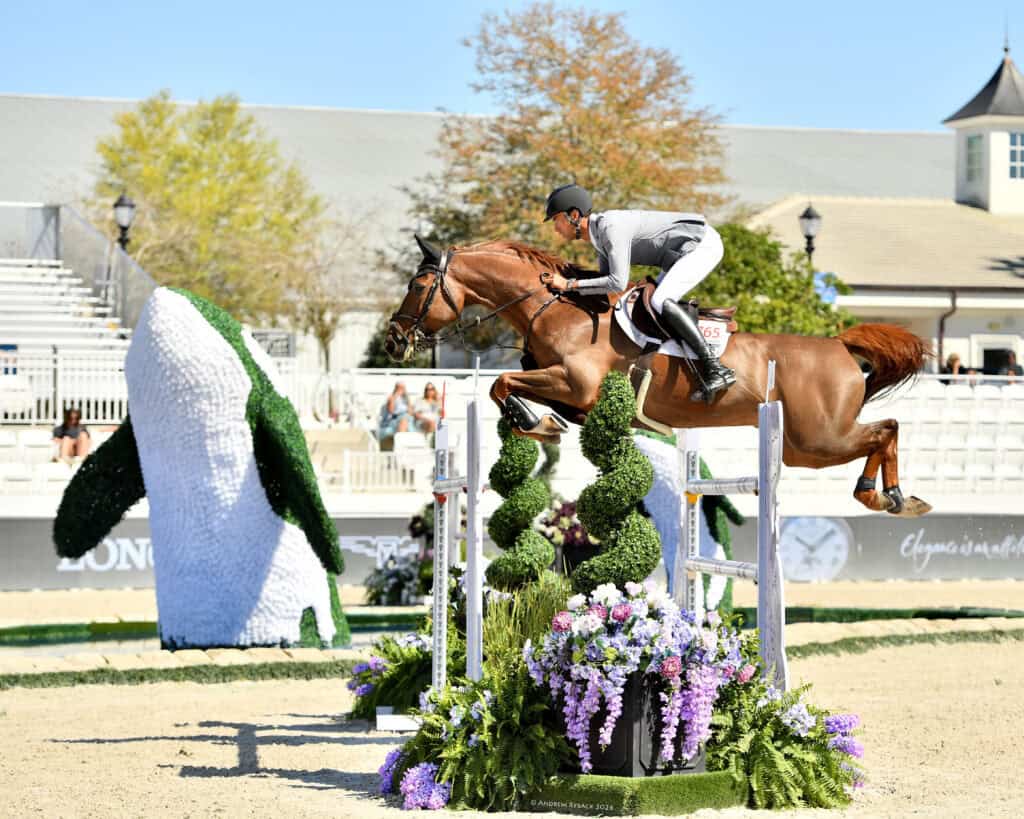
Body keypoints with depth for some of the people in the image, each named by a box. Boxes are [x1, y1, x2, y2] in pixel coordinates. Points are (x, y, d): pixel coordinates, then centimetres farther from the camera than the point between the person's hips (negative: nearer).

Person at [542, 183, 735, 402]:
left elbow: (618, 283, -29)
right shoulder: (598, 235, 10)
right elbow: (605, 281, 16)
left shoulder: (611, 227, -22)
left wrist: (569, 284, -23)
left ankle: (716, 369, -32)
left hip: (704, 244, -11)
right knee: (653, 307, 16)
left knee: (660, 302, -25)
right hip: (685, 251, 11)